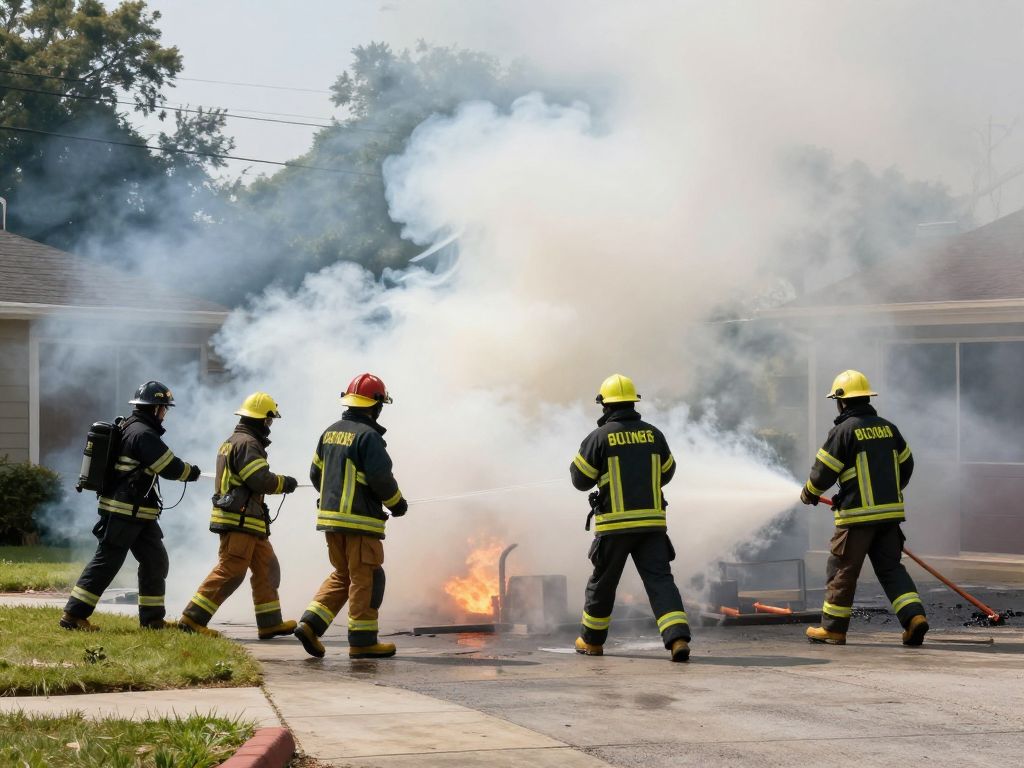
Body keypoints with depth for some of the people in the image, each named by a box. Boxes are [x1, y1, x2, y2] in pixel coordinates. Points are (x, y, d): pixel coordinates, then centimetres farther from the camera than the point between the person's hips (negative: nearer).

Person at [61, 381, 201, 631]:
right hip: (124, 513, -10)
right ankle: (73, 615, -5)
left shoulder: (129, 428, 14)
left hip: (139, 514, 10)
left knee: (155, 561, 11)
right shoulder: (143, 433, -17)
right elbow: (169, 467, -17)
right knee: (106, 563, -7)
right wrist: (191, 472, 1)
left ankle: (152, 619, 16)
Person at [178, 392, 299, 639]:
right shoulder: (247, 444, -15)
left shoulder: (233, 441, 19)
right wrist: (285, 483, -5)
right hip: (240, 519, -11)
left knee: (266, 567, 13)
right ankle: (192, 618, -9)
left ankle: (270, 623, 16)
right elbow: (261, 480, -21)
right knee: (230, 572, -10)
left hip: (248, 521, 11)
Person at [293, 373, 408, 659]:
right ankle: (362, 641, 1)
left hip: (330, 516, 8)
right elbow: (381, 477, -18)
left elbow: (316, 474, 18)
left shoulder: (330, 432, 12)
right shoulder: (368, 436, -13)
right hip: (361, 518, -8)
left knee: (341, 575, 18)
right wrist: (397, 503, -2)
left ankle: (310, 624, 6)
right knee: (365, 578, 0)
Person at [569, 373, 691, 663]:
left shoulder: (600, 437, -6)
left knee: (602, 582, 14)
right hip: (652, 522, 2)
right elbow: (666, 473, 19)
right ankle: (678, 638, -21)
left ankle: (592, 640, 29)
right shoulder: (653, 434, 5)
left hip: (615, 524, -2)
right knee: (660, 580, -3)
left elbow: (580, 479, -1)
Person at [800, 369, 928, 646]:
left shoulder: (843, 431, -9)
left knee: (843, 570, 5)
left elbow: (823, 471, -7)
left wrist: (809, 494, 13)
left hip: (857, 513, -6)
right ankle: (914, 616, -7)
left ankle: (832, 628, 13)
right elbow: (906, 465, 18)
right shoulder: (887, 427, 10)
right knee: (891, 568, 11)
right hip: (890, 511, 6)